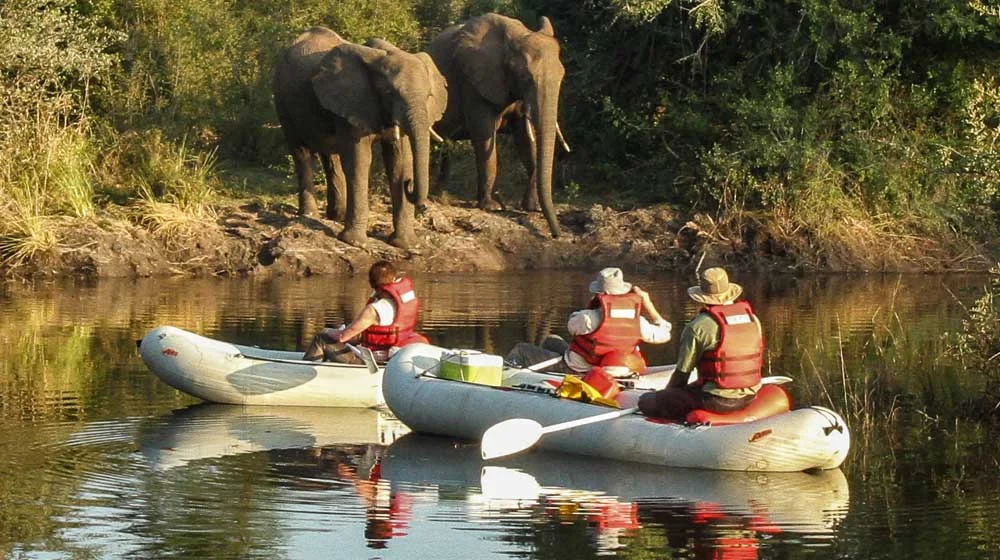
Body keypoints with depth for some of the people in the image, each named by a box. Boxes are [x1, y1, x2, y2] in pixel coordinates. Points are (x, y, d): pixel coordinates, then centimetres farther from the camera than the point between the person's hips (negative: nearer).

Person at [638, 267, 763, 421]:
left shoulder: (698, 327, -12)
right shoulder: (752, 319, 5)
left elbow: (682, 372, -6)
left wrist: (667, 392, 13)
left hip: (716, 401, -7)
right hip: (748, 397, 7)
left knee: (647, 401, -1)